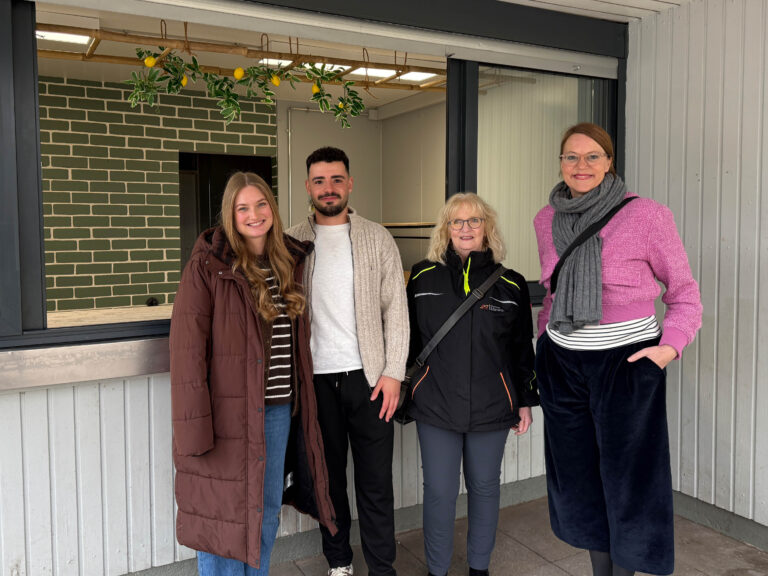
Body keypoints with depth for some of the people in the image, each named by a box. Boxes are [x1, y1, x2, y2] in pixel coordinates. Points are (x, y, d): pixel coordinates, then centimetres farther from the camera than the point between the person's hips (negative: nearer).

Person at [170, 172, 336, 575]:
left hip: (279, 409, 6)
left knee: (267, 511, 17)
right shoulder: (207, 266, -11)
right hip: (229, 411, -6)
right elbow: (186, 349, -15)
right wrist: (194, 427, -19)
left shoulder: (289, 262, 8)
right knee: (224, 513, 7)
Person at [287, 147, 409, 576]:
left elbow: (396, 309, 0)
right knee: (329, 476, 14)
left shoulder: (377, 238, 3)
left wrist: (393, 372, -7)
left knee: (376, 481, 5)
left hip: (368, 375, -1)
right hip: (316, 378, 1)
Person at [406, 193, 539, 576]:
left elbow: (523, 348, 7)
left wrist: (525, 402, 7)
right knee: (439, 491, 5)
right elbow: (409, 340, 7)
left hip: (492, 408, 1)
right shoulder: (424, 277, 1)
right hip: (435, 406, 0)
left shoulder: (510, 284, 1)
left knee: (484, 487, 14)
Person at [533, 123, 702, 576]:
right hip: (562, 363, 5)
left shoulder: (646, 215, -11)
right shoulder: (547, 219, 4)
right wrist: (545, 335, 10)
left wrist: (670, 347, -15)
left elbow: (685, 293, -2)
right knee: (579, 476, 14)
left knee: (628, 477, 6)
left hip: (627, 364, -4)